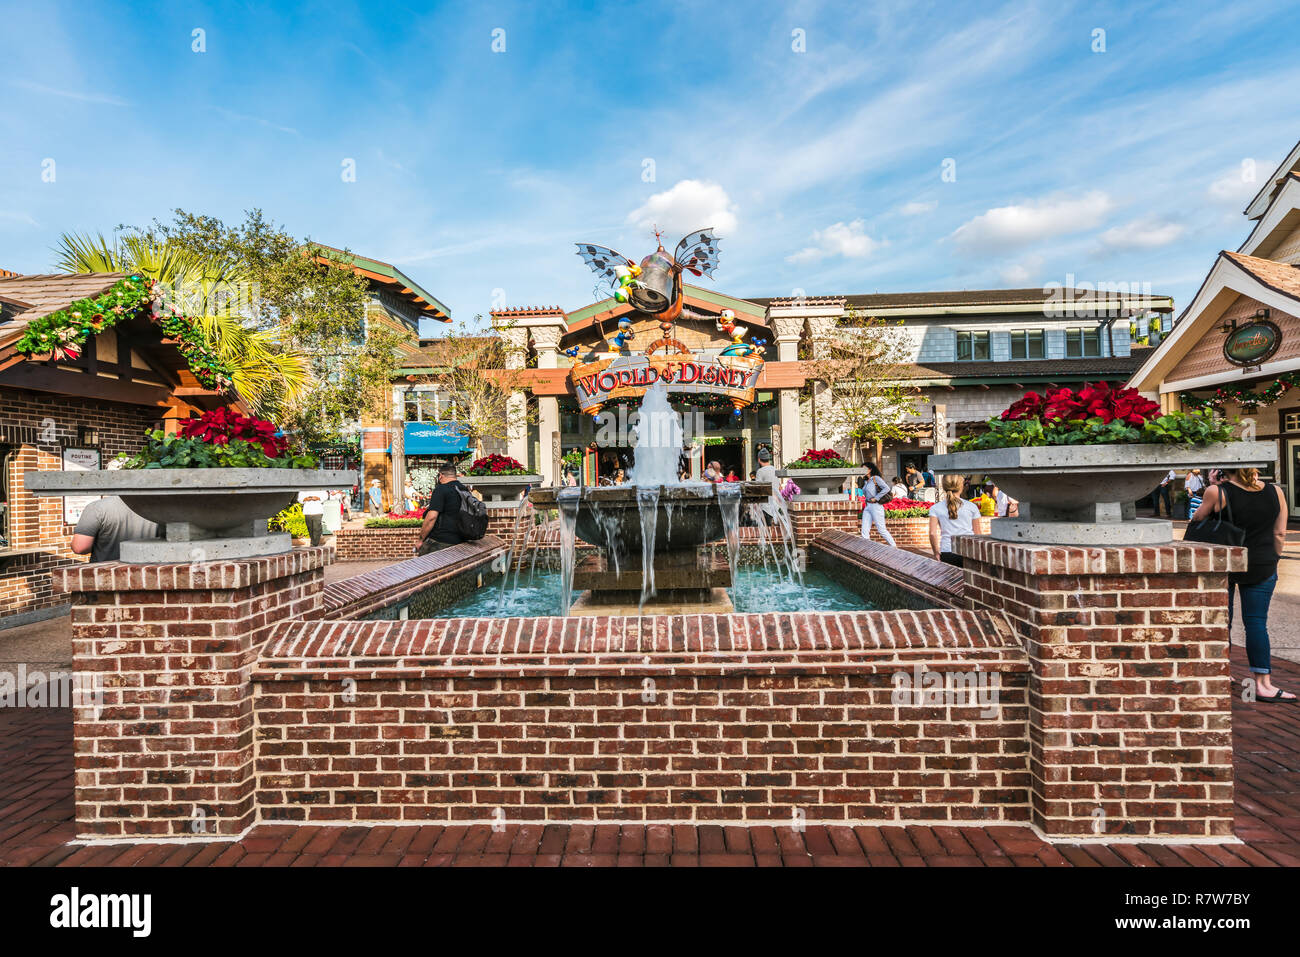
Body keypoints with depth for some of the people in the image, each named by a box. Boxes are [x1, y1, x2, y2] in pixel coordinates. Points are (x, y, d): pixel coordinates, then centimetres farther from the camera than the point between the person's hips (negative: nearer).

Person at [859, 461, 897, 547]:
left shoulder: (876, 478, -9)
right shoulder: (867, 481, 14)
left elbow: (886, 488, -19)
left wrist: (876, 498, -17)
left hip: (876, 506, -8)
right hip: (867, 506, 8)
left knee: (881, 529, 0)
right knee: (864, 530, 0)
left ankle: (893, 546, 16)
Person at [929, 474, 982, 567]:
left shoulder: (936, 508, 3)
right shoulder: (971, 507, 5)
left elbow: (933, 533, -4)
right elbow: (977, 533, 9)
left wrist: (936, 553, 6)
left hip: (947, 553, 0)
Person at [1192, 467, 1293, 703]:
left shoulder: (1218, 492, -15)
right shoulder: (1275, 492, -3)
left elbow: (1197, 519, 1)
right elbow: (1280, 534, 3)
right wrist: (1271, 563, 15)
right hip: (1260, 567, 2)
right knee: (1256, 622, 4)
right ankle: (1263, 684, 3)